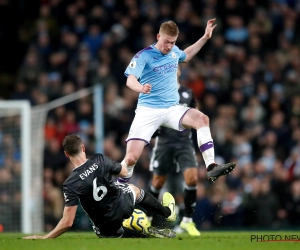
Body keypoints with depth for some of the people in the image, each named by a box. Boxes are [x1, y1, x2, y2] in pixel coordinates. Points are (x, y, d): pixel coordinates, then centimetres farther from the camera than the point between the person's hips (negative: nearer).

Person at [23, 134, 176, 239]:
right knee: (133, 189, 38)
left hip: (106, 228, -3)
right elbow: (124, 172, 3)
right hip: (123, 205, 3)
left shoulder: (70, 184, -27)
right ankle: (168, 212, 58)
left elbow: (68, 222, -29)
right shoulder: (100, 160, -19)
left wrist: (44, 238, -21)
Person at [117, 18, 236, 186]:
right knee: (131, 158, -16)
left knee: (202, 119, -27)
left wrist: (206, 37, 28)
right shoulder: (143, 56, -8)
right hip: (148, 110, -4)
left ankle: (211, 168, -31)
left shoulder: (174, 51, 9)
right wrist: (140, 88, -45)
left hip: (172, 109, 4)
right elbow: (130, 80, -22)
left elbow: (187, 56, 34)